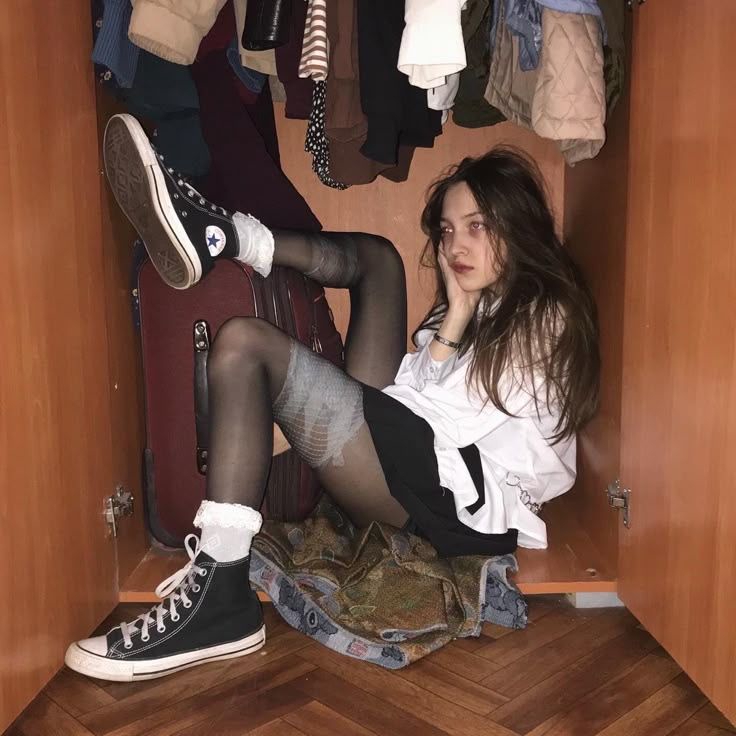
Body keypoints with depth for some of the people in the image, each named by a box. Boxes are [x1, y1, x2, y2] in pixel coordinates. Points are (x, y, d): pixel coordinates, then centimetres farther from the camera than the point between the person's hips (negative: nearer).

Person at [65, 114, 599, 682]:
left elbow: (447, 422, -12)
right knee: (373, 257, 16)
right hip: (416, 467, 9)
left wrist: (456, 319, -5)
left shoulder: (546, 316, -3)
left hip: (463, 503, -9)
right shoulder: (482, 303, 23)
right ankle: (222, 237, -1)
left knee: (246, 343, -21)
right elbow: (412, 391, 12)